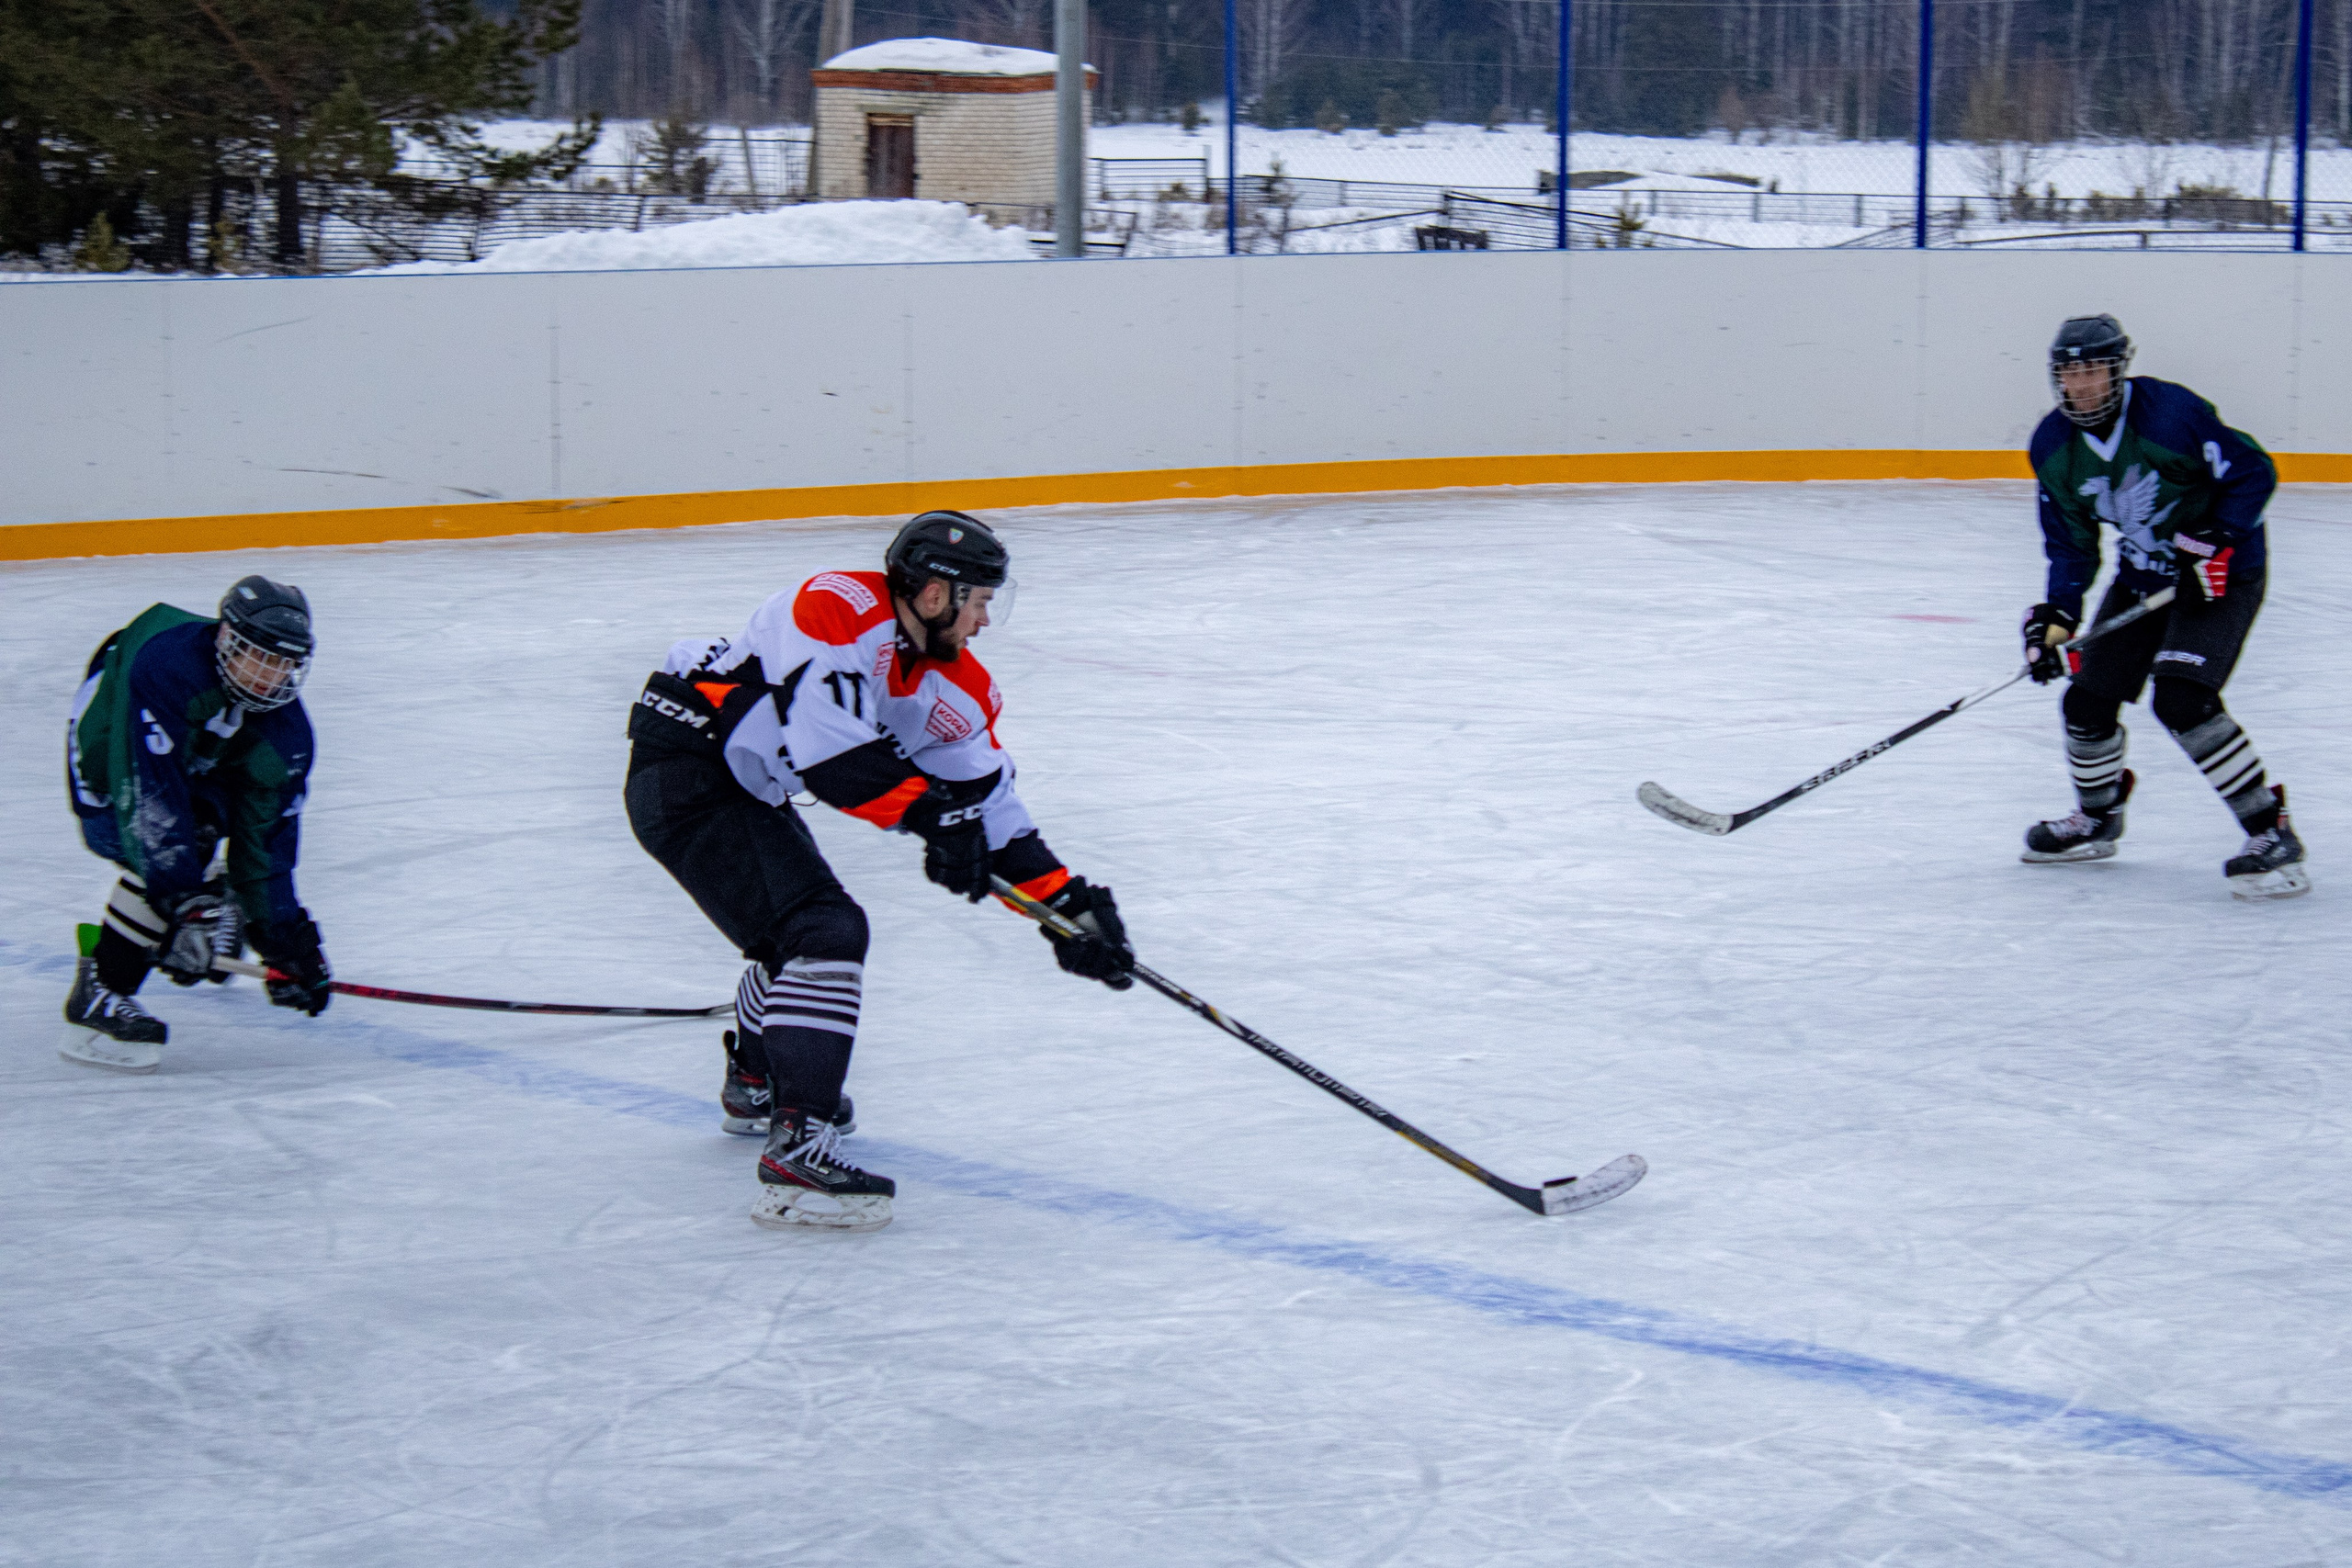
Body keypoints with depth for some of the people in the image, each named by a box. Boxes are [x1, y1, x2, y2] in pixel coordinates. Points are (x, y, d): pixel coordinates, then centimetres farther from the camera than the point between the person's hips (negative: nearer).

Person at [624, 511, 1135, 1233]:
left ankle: (754, 1085, 54)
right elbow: (823, 741, -33)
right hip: (683, 772, -10)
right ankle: (795, 1150, -25)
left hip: (747, 788, 10)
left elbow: (989, 805, 6)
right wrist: (930, 810, -30)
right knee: (825, 935, -20)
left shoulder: (952, 685, 5)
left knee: (797, 926, 29)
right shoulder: (837, 611, -22)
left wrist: (1069, 905, -1)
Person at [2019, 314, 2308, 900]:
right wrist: (2056, 614, -8)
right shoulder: (2054, 447, -3)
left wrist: (2213, 543, -25)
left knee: (2181, 700, -25)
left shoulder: (2170, 412, -25)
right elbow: (2071, 544, 5)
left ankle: (2272, 835, -17)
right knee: (2088, 702, 4)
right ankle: (2098, 817, 35)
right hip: (2143, 576, 7)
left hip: (2221, 572, -7)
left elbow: (2253, 472, -18)